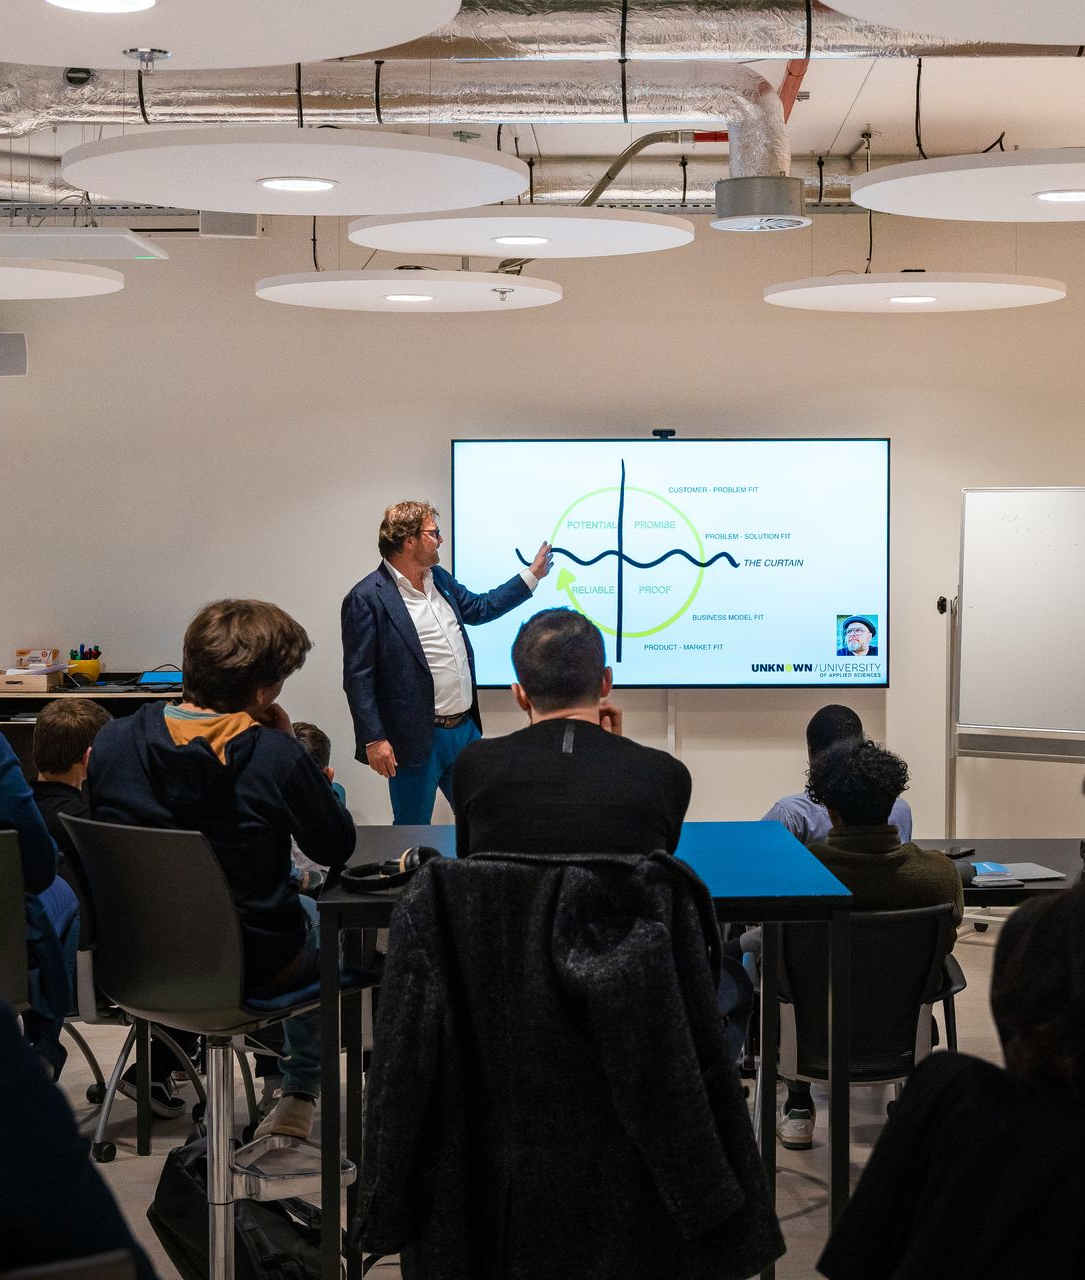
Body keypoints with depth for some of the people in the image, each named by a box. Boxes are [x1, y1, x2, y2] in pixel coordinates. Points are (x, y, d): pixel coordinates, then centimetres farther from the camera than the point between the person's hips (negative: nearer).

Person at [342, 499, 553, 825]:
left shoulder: (439, 578, 10)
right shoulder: (367, 599, -15)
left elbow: (478, 608, 28)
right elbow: (357, 676, -16)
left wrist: (532, 575, 29)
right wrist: (373, 740, -19)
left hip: (466, 728, 8)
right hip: (417, 740, -8)